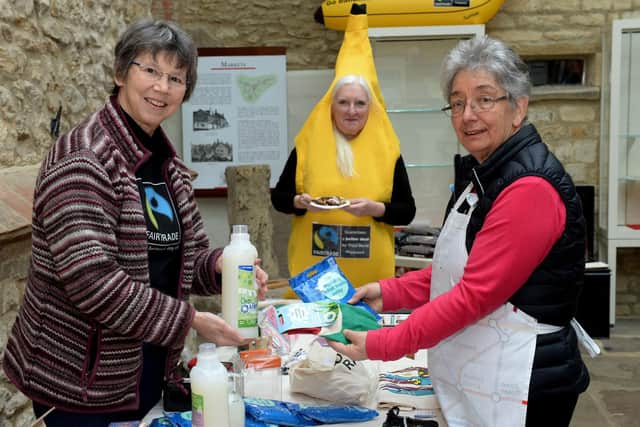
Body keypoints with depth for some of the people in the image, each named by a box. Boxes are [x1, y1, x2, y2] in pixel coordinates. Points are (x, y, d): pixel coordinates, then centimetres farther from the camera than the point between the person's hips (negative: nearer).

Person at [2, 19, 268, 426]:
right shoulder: (82, 159, -18)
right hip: (81, 381, -7)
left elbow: (185, 256, 12)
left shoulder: (168, 164, 8)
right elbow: (90, 280, -26)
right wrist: (188, 319, -23)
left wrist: (223, 264, -10)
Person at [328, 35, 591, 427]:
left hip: (518, 390, -9)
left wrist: (379, 346, -19)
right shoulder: (483, 175, 10)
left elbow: (476, 294, -24)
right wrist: (388, 294, 2)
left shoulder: (530, 188, -22)